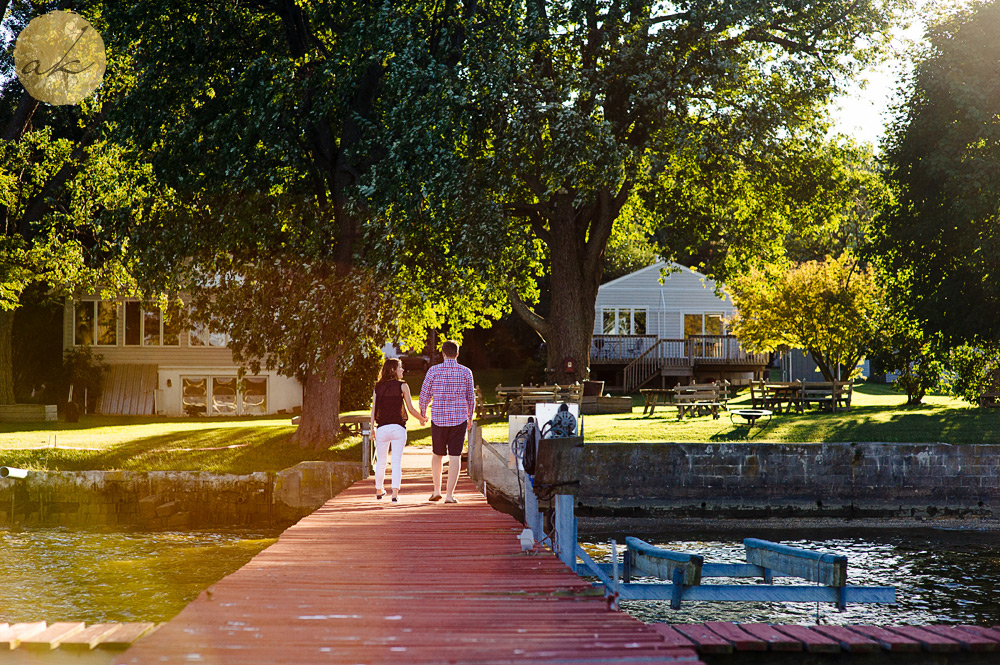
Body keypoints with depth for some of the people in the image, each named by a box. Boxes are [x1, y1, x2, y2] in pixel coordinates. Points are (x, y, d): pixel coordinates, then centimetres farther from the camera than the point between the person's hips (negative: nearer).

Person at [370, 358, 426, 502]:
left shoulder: (378, 387, 7)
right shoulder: (402, 386, -2)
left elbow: (373, 408, 3)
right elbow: (410, 409, -1)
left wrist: (372, 427, 7)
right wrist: (422, 419, 14)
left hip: (382, 429, 3)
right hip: (398, 428, -3)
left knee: (381, 462, 16)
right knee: (396, 462, -1)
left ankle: (379, 491, 30)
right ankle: (395, 493, -8)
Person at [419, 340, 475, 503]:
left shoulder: (434, 370, -4)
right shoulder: (466, 372, -1)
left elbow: (424, 395, 0)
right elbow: (471, 398, 7)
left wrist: (422, 413, 18)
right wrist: (470, 417, 22)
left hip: (438, 419, 1)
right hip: (459, 419, 0)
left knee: (437, 454, 18)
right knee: (455, 456, 1)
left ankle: (437, 490, 15)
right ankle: (449, 494, -4)